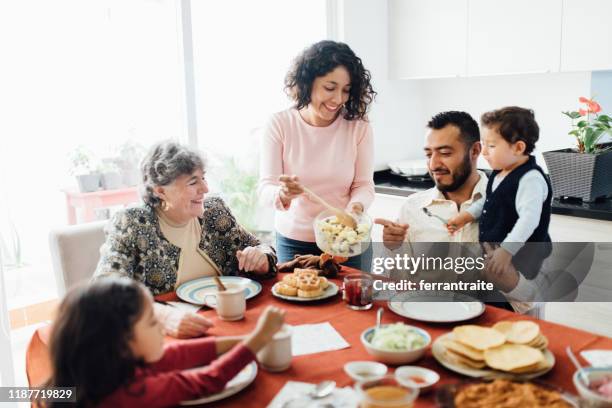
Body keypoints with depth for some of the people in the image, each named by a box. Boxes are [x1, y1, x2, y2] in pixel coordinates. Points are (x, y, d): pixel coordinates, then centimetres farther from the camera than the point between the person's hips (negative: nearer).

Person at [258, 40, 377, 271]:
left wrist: (356, 206, -28)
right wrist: (282, 194, -35)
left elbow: (364, 184, -6)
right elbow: (265, 187, -13)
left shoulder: (358, 126, -9)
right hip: (293, 241, 0)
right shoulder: (280, 124, -10)